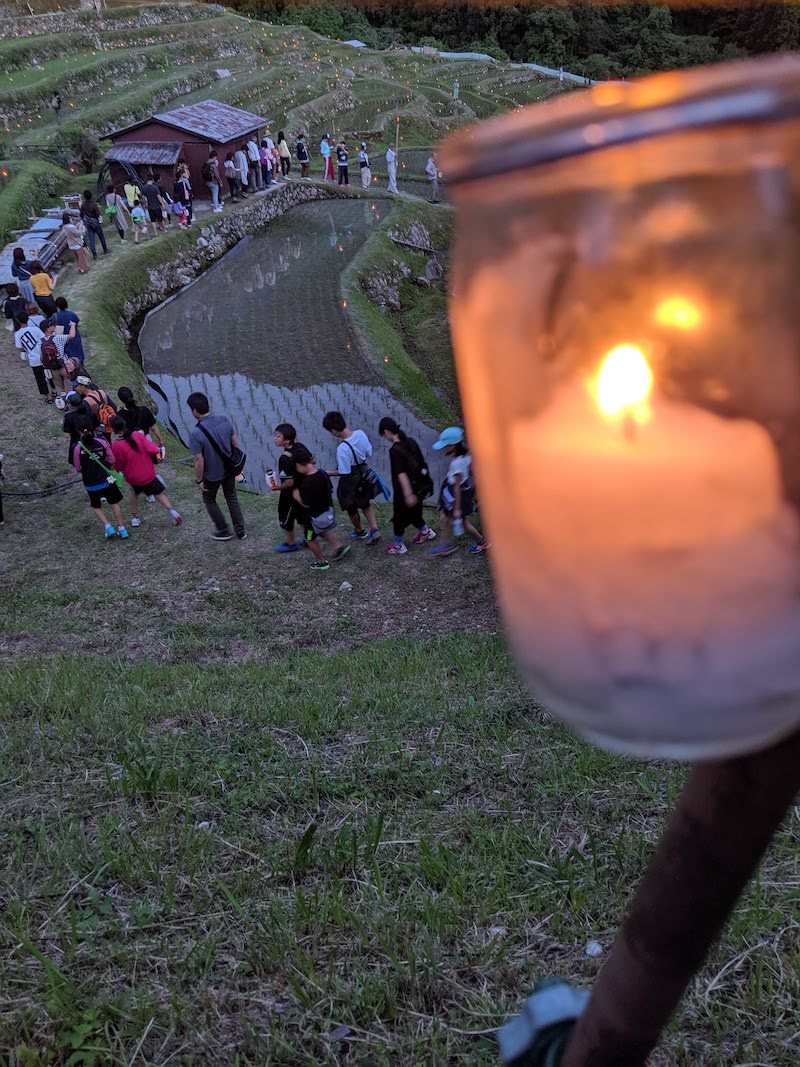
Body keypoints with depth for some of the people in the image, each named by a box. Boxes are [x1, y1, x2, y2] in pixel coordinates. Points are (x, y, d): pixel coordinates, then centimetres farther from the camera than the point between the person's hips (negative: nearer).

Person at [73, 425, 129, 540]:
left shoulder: (77, 448, -10)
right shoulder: (102, 442, -7)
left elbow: (78, 468, -1)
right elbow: (112, 460, 1)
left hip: (90, 484, -1)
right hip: (106, 480, 1)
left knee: (96, 506, 21)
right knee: (115, 503, 17)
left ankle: (108, 526, 5)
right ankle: (122, 529, 19)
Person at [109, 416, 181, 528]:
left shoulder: (116, 446, -18)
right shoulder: (137, 435, -15)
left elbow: (117, 467, -8)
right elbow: (153, 450, -16)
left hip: (132, 477, 0)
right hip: (148, 474, 0)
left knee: (134, 492, 28)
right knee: (159, 493, 15)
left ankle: (135, 517, 27)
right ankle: (171, 510, -1)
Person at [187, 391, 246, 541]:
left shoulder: (196, 434, -28)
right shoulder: (223, 420, -12)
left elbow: (199, 461, -23)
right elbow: (235, 443, -1)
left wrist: (199, 480, -9)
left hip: (213, 475, -5)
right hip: (229, 469, 5)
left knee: (209, 500, 21)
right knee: (232, 497, 23)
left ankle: (224, 531, 30)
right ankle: (240, 531, 30)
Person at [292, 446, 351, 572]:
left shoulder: (307, 483, -32)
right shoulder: (323, 473, -7)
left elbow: (306, 504, -25)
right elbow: (331, 490, 6)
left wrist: (297, 496, -10)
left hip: (316, 516, -8)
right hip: (328, 512, 8)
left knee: (310, 538, 18)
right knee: (322, 531, 35)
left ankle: (321, 562, 30)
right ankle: (339, 546, 28)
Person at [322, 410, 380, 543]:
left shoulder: (342, 449, -35)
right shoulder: (360, 433, -17)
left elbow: (344, 472, -26)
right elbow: (369, 452, -3)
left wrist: (327, 473, -14)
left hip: (350, 482, -6)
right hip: (363, 474, 6)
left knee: (351, 508, 22)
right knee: (365, 503, 28)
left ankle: (359, 532, 43)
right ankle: (374, 528, 19)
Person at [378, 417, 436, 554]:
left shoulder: (394, 451, -24)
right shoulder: (411, 442, -3)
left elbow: (401, 474, -25)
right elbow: (421, 462, 5)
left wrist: (408, 495, -23)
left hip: (404, 489, -7)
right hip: (419, 486, 7)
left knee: (399, 516, 12)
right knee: (413, 512, 28)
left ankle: (399, 545, 25)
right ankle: (426, 531, 43)